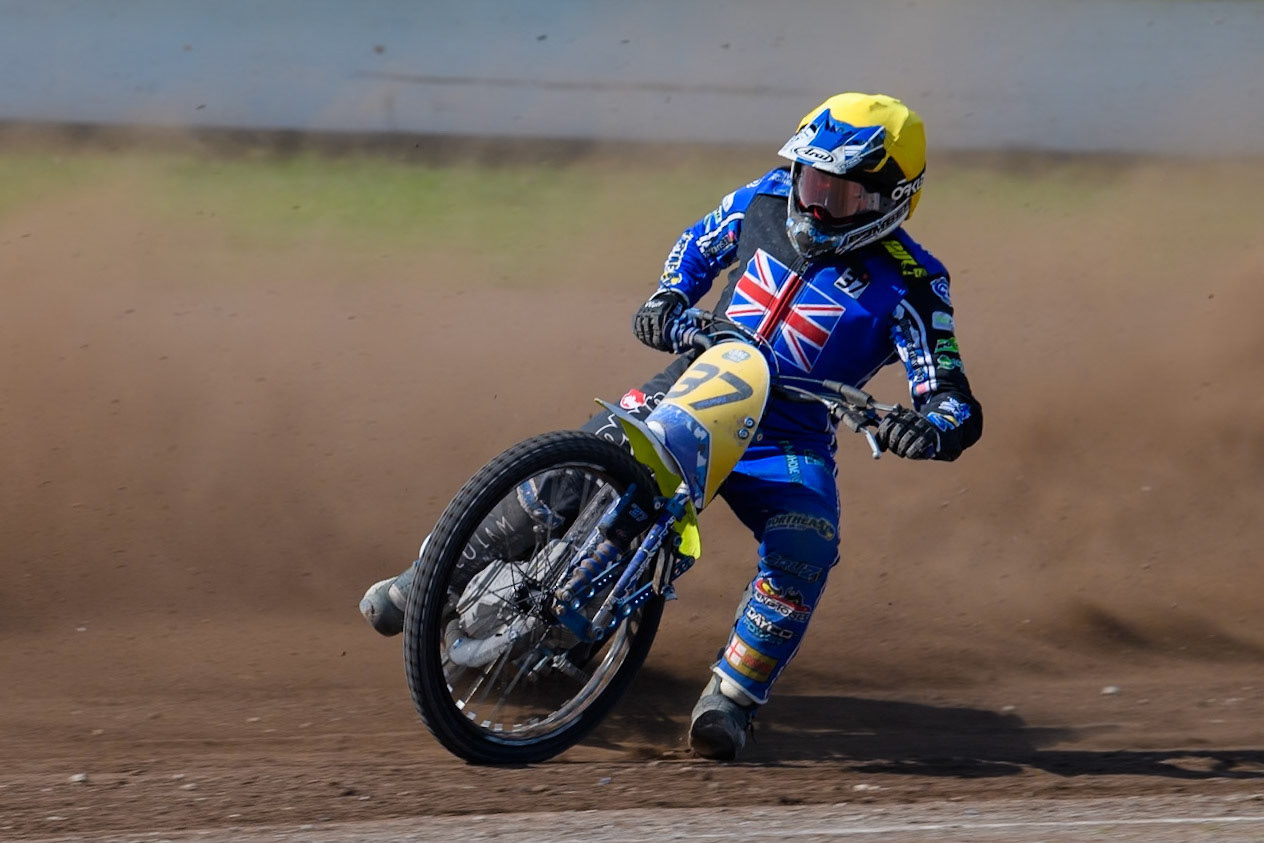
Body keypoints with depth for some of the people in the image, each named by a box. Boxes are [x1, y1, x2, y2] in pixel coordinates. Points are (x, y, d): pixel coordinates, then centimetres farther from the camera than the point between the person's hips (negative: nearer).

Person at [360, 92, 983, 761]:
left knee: (805, 550, -32)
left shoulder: (908, 286, -13)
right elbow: (700, 242, 21)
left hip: (788, 440, -3)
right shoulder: (767, 202, 0)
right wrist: (668, 299, 1)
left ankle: (731, 696, -22)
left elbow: (955, 403, -18)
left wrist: (930, 428, -42)